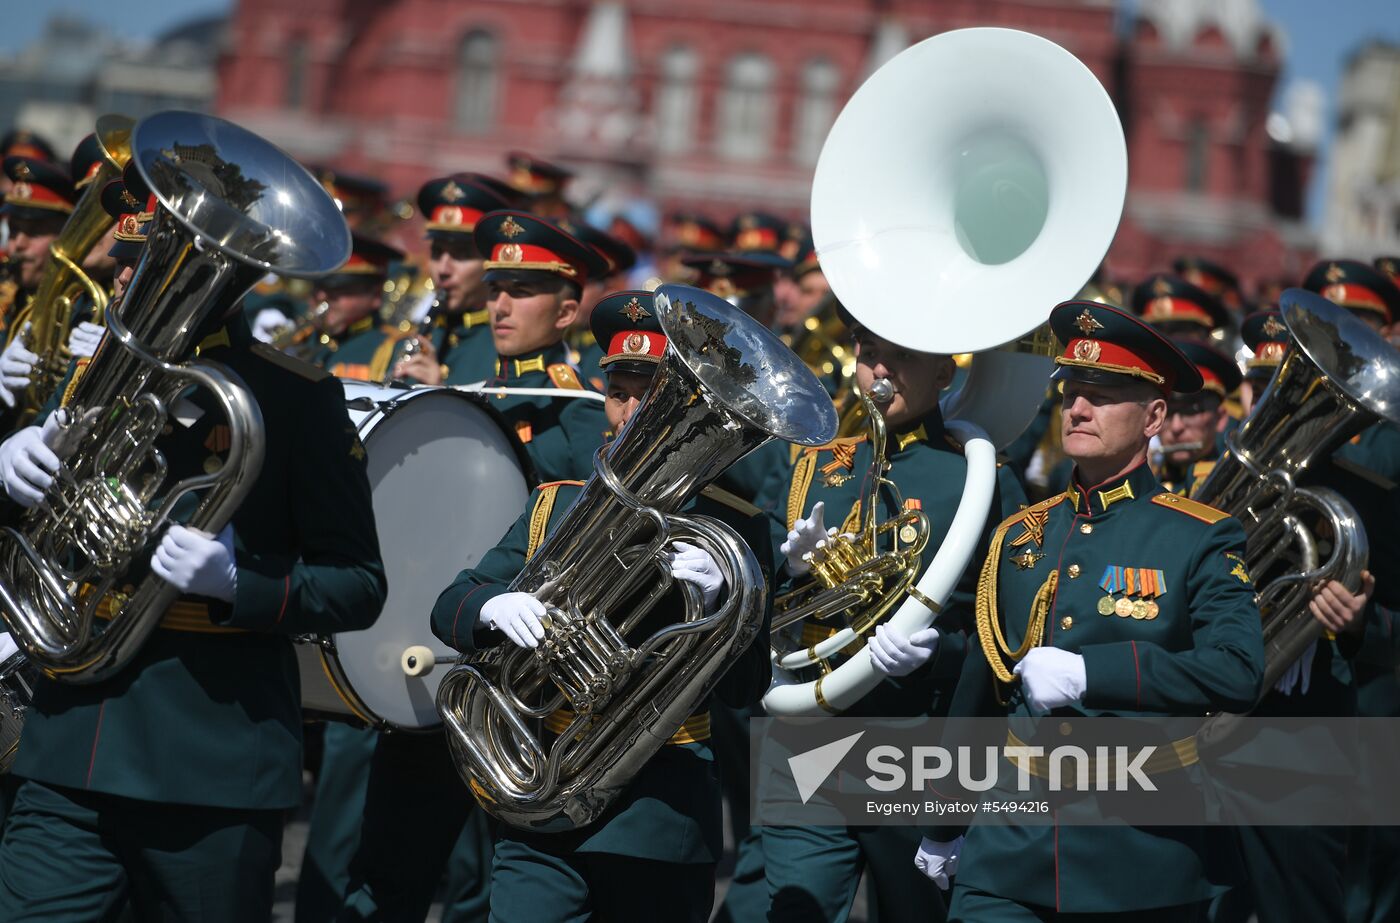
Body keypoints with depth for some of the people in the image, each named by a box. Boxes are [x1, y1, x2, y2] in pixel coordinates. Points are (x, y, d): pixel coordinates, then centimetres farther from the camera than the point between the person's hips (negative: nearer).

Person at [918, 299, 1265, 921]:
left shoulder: (1201, 539, -2)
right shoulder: (1020, 537, 12)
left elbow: (1238, 675, -17)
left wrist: (1088, 672, -25)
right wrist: (941, 826, 22)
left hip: (1140, 868, -3)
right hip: (1006, 852, 3)